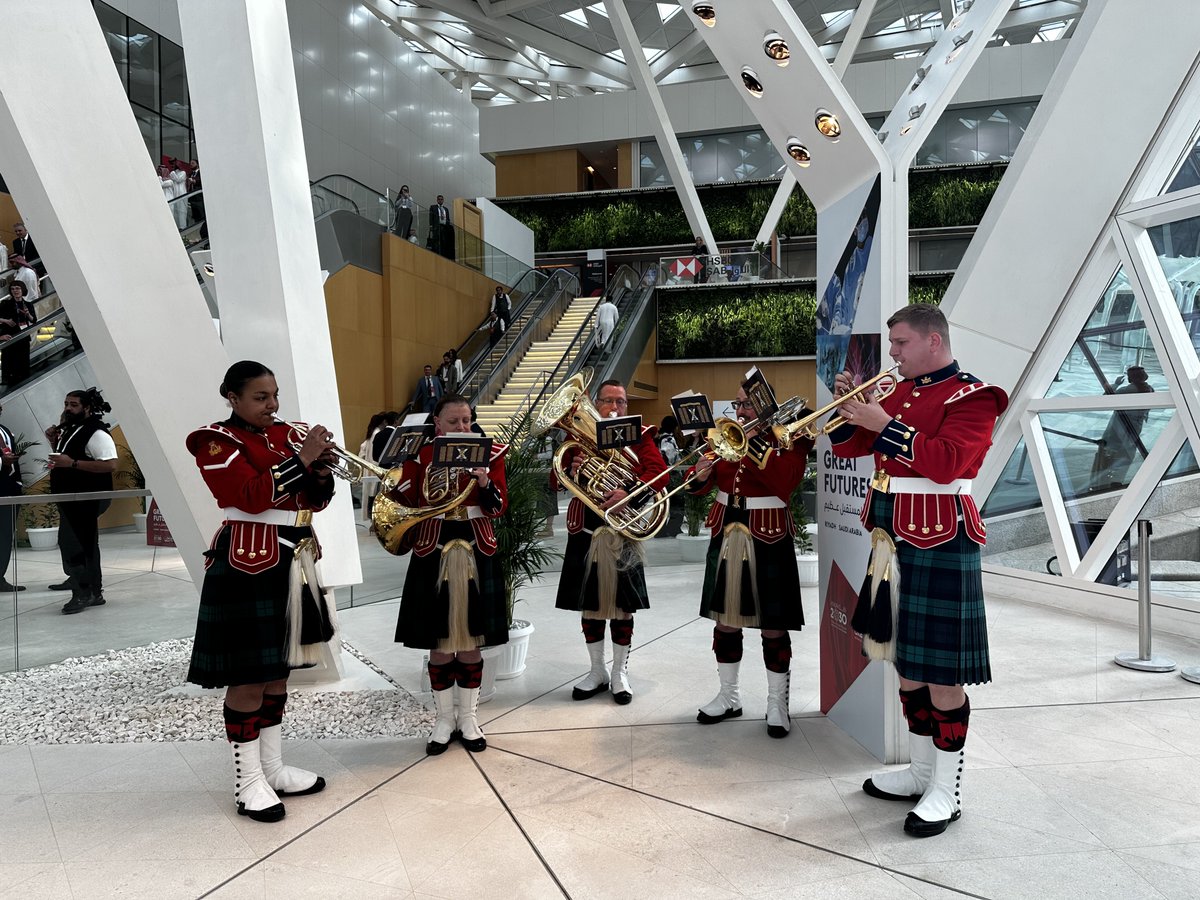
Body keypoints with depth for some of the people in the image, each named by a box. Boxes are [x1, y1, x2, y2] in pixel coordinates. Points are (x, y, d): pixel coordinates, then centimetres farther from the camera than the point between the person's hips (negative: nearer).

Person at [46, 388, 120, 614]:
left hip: (87, 499, -10)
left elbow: (111, 465, -26)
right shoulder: (70, 430, 14)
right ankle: (94, 592, 24)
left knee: (71, 543, -11)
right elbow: (65, 457, 28)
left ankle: (84, 592, -3)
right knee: (84, 545, 15)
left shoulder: (96, 433, -15)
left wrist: (72, 463, -28)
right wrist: (55, 442, 8)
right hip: (70, 498, 10)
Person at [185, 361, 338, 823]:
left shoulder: (283, 434, 12)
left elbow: (313, 502, 11)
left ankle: (274, 768, 26)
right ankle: (248, 783, 11)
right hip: (248, 563, -7)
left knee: (279, 668, 14)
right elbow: (253, 496, -22)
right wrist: (301, 459, -23)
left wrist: (321, 475, -8)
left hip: (293, 560, 8)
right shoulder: (217, 441, -7)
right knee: (248, 676, -2)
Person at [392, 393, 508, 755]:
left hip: (476, 554, 0)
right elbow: (404, 503, -1)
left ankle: (468, 718, 22)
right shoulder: (420, 455, 1)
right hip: (433, 554, 0)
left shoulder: (490, 453, 1)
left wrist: (485, 484, -20)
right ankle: (444, 719, 21)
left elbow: (498, 508, -3)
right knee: (439, 643, 6)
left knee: (470, 641, 8)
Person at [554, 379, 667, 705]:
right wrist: (571, 471, -18)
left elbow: (659, 472, -9)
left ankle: (620, 673, 19)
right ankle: (597, 672, 24)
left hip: (623, 529, -2)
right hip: (585, 529, 2)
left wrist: (628, 492, -25)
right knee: (589, 602, 9)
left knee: (622, 603, 4)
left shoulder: (639, 435, 4)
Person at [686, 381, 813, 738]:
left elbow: (785, 481, -21)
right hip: (726, 536, 5)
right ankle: (729, 696, 24)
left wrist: (755, 441, -20)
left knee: (773, 625, 0)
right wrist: (701, 473, -16)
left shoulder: (789, 438, -2)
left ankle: (778, 704, 14)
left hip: (768, 540, -5)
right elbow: (698, 487, 7)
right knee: (725, 619, 10)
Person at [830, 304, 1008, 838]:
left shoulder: (973, 396, -8)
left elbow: (947, 462, -23)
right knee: (905, 660, 15)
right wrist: (850, 408, -1)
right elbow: (847, 447, 16)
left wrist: (884, 424, -22)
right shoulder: (899, 393, 14)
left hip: (939, 539, -8)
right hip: (892, 535, 8)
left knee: (941, 669, -1)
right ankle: (920, 770, 29)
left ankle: (947, 790, 13)